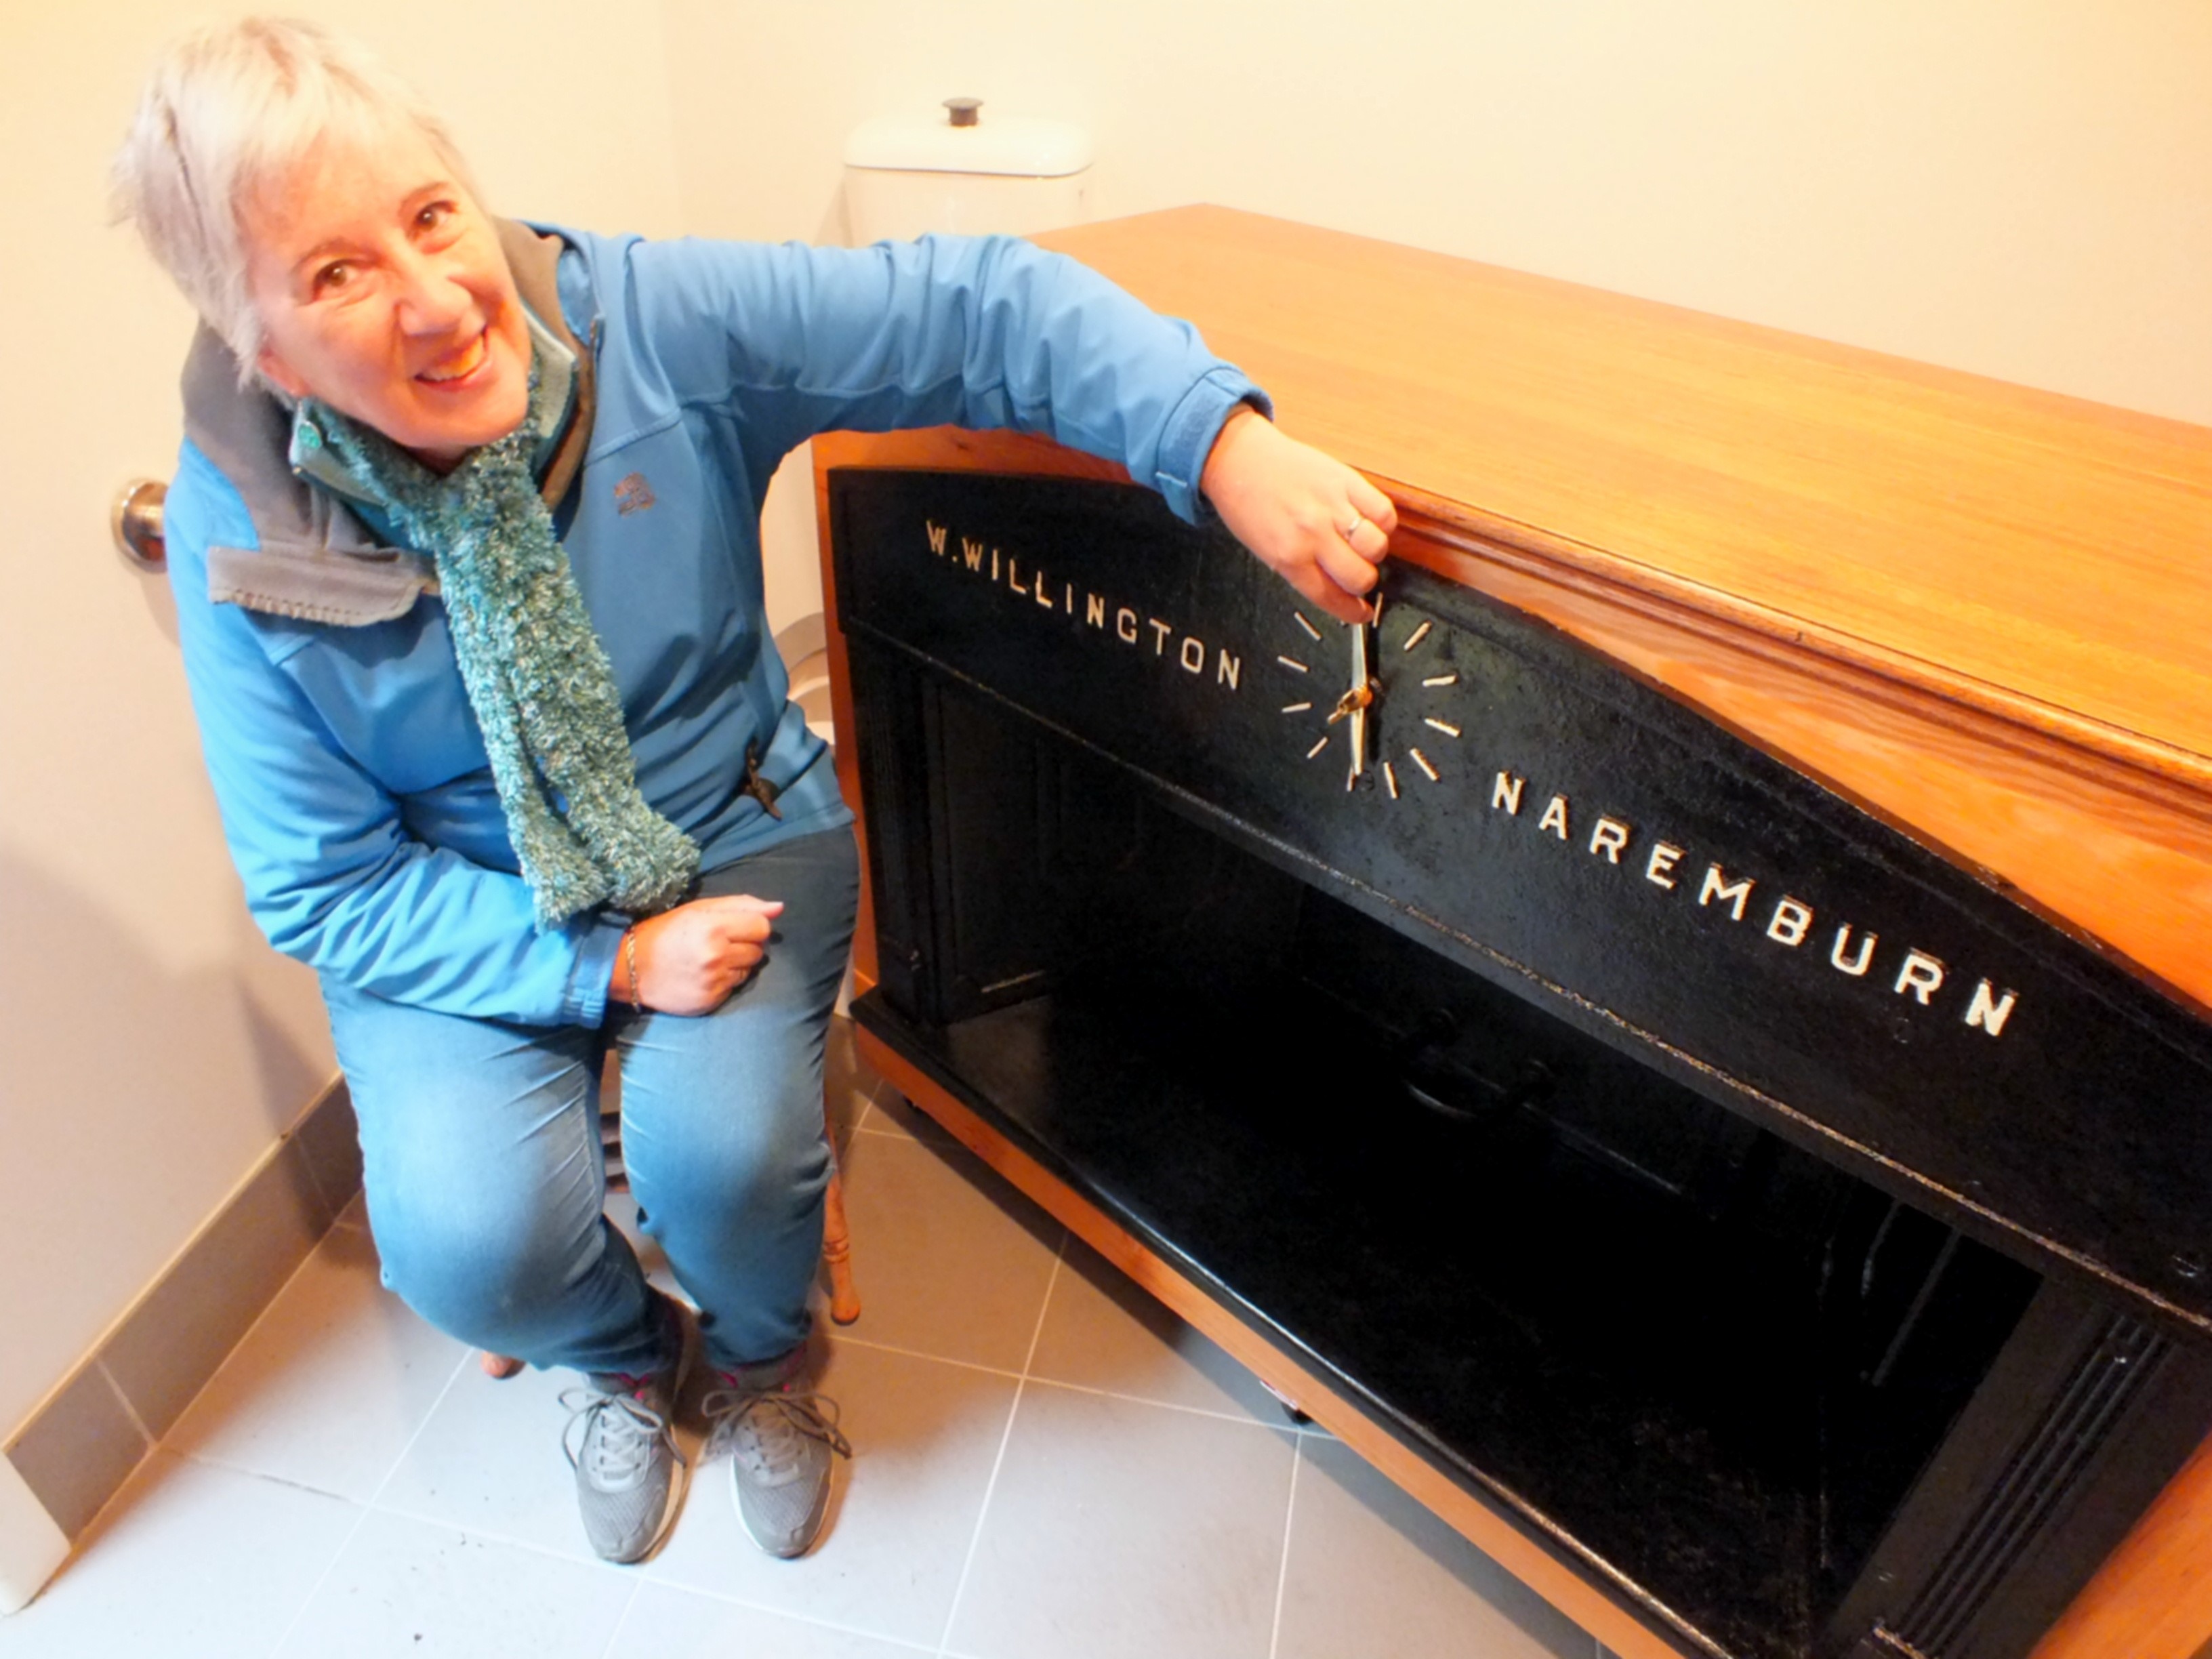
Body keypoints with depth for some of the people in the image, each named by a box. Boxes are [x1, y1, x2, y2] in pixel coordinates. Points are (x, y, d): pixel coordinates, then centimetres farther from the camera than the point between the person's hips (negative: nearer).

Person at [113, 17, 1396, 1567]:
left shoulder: (650, 318, -18)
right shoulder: (240, 531, -15)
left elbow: (973, 306, -22)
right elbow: (326, 888, -10)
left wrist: (1229, 450, -36)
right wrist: (608, 962, -22)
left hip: (735, 831, 0)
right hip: (455, 914, 1)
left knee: (723, 1148, -25)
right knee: (472, 1241, -21)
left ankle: (763, 1356, 16)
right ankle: (630, 1355, 21)